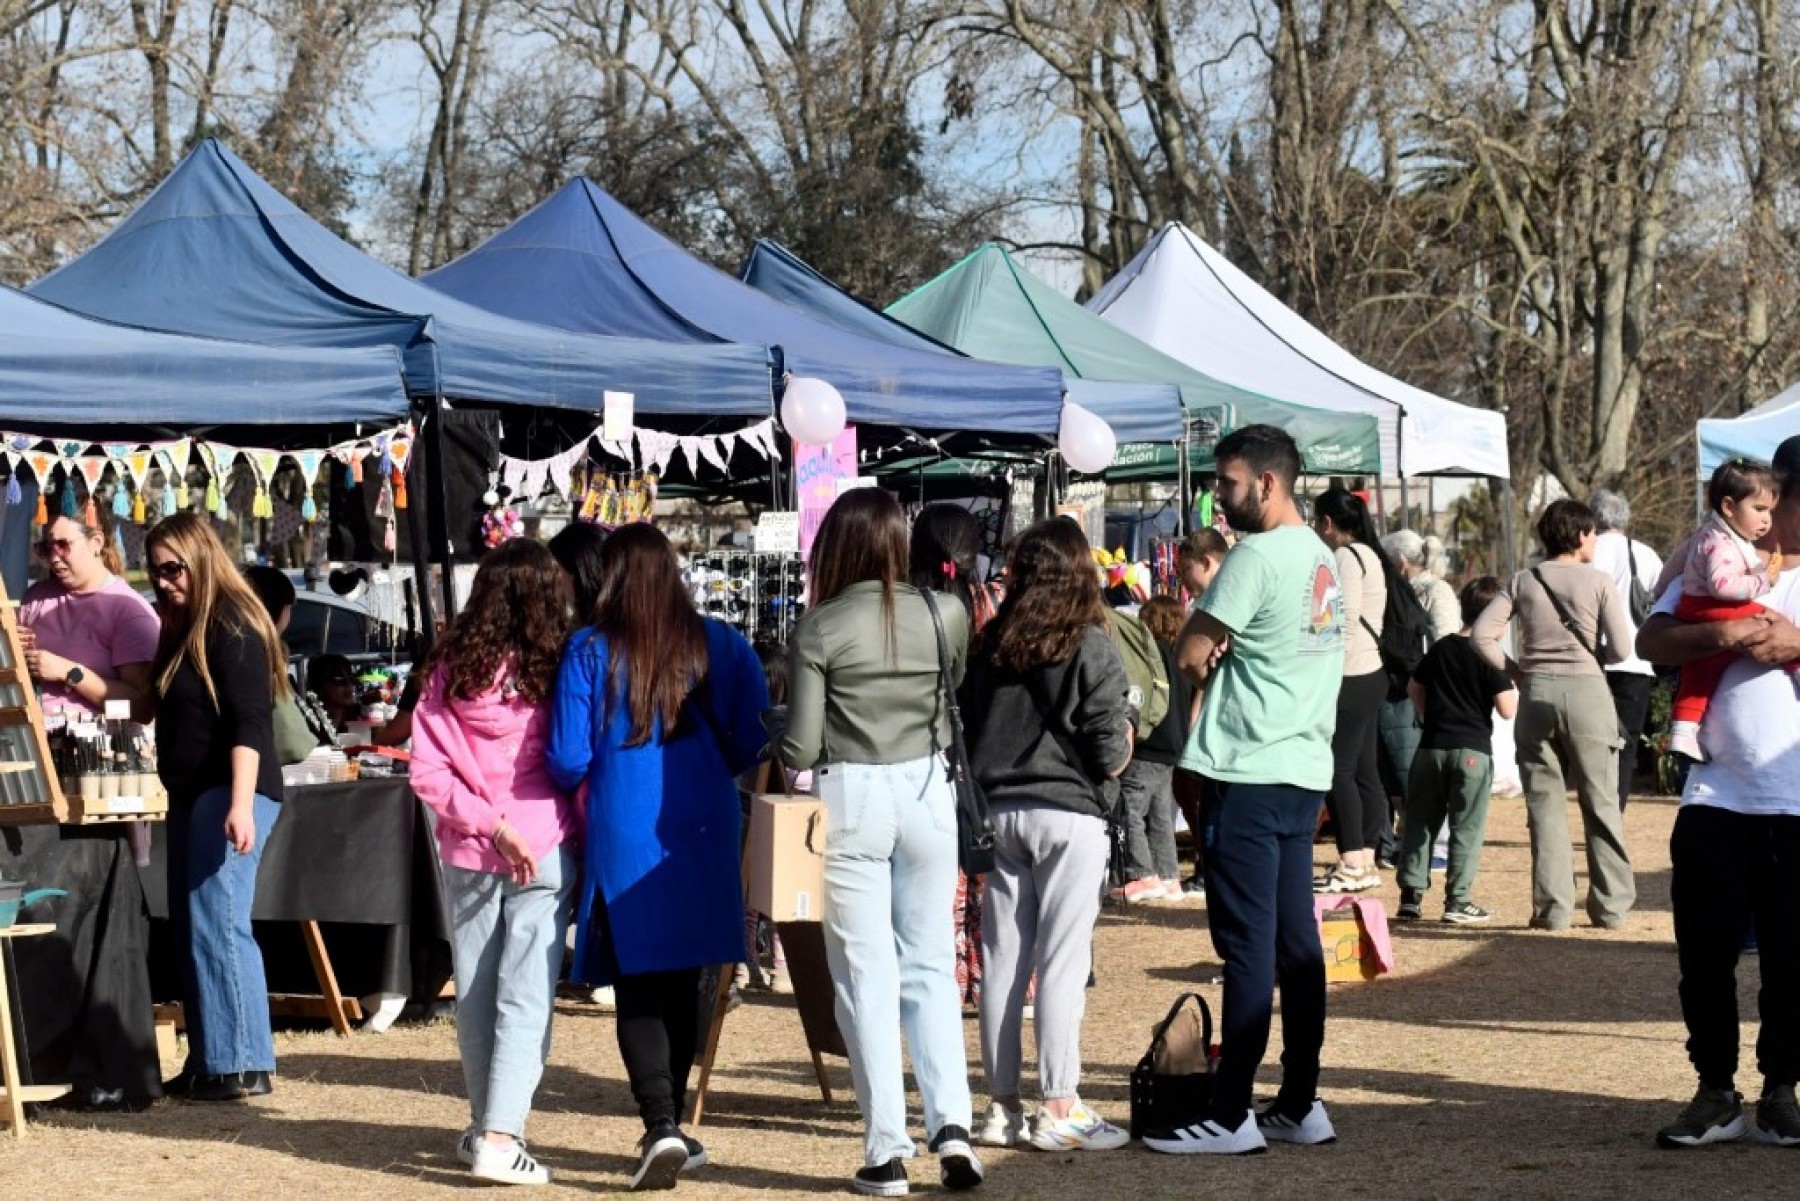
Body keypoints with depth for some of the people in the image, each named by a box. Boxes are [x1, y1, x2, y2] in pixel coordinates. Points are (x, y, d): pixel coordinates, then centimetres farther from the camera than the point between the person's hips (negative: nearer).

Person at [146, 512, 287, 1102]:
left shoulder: (234, 628, -12)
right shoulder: (183, 628, 16)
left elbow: (250, 722, -20)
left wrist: (241, 805, -28)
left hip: (231, 793, -10)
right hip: (191, 794, 10)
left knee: (217, 926, -12)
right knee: (189, 931, 9)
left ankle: (242, 1065, -9)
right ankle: (208, 1063, 13)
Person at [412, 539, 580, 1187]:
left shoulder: (449, 670, 0)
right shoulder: (556, 671, -6)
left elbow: (426, 771, -7)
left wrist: (488, 824, -8)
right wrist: (586, 838, 7)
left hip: (467, 852, 2)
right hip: (546, 851, -2)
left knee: (475, 994, 15)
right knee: (526, 997, -2)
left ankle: (487, 1125, 26)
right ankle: (499, 1138, -10)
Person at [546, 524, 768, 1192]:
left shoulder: (590, 652, -7)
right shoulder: (719, 646, 0)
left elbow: (567, 762, -8)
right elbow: (753, 742, 0)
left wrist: (589, 775, 15)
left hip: (623, 838, -3)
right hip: (703, 835, 3)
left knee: (636, 989, 2)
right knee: (682, 983, 16)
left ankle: (661, 1126, -15)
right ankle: (669, 1127, 25)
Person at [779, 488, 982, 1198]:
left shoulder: (819, 627, -8)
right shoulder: (944, 616, 0)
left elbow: (800, 746, -7)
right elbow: (955, 709, 5)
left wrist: (793, 768, 12)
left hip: (849, 797, -3)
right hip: (927, 792, 3)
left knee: (867, 975, 2)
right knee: (930, 967, 12)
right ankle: (951, 1126, -1)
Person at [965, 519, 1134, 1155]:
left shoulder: (991, 644, 5)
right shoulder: (1089, 648, -9)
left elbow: (967, 732, 9)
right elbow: (1110, 754, -13)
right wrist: (1123, 744, 8)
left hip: (998, 811, 5)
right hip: (1069, 812, -5)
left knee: (1003, 960, 9)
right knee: (1062, 962, -3)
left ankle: (1003, 1107, 14)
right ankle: (1060, 1111, -2)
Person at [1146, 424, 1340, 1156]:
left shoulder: (1257, 556, -14)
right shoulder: (1323, 559, 14)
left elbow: (1191, 653, -15)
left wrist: (1208, 659, 5)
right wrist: (1225, 658, 4)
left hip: (1248, 774, -9)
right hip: (1306, 770, 9)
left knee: (1247, 945, -7)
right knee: (1296, 941, 10)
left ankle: (1231, 1116, -5)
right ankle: (1300, 1104, 14)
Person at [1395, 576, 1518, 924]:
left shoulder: (1440, 649, 8)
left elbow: (1413, 690, 18)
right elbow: (1507, 709, -13)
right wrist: (1514, 688, 6)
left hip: (1432, 745, 5)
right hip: (1472, 748, -5)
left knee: (1421, 822, 12)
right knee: (1466, 827, 2)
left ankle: (1411, 895, 10)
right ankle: (1458, 900, -1)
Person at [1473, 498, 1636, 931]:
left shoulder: (1523, 582, 6)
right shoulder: (1598, 582, 0)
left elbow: (1482, 633, -3)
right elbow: (1621, 648, -6)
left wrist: (1512, 670, 6)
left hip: (1536, 690, 2)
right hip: (1586, 689, -2)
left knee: (1544, 803, 5)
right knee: (1601, 803, 6)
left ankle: (1552, 907, 3)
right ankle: (1610, 906, 8)